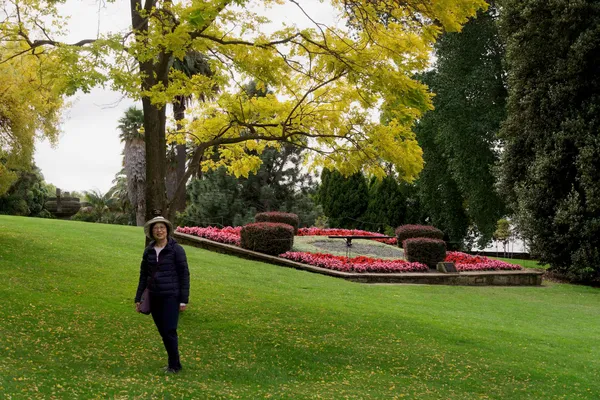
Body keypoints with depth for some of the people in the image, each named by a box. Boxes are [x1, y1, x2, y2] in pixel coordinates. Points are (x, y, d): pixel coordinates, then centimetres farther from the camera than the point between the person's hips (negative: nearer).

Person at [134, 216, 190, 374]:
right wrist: (138, 298, 11)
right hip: (155, 297, 5)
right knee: (163, 332, 10)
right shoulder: (149, 250, 5)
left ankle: (174, 365, 8)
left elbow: (184, 274, -8)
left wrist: (184, 300, -11)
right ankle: (175, 363, 23)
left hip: (171, 297, -5)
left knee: (169, 331, -8)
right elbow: (143, 275, 12)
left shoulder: (176, 249, -9)